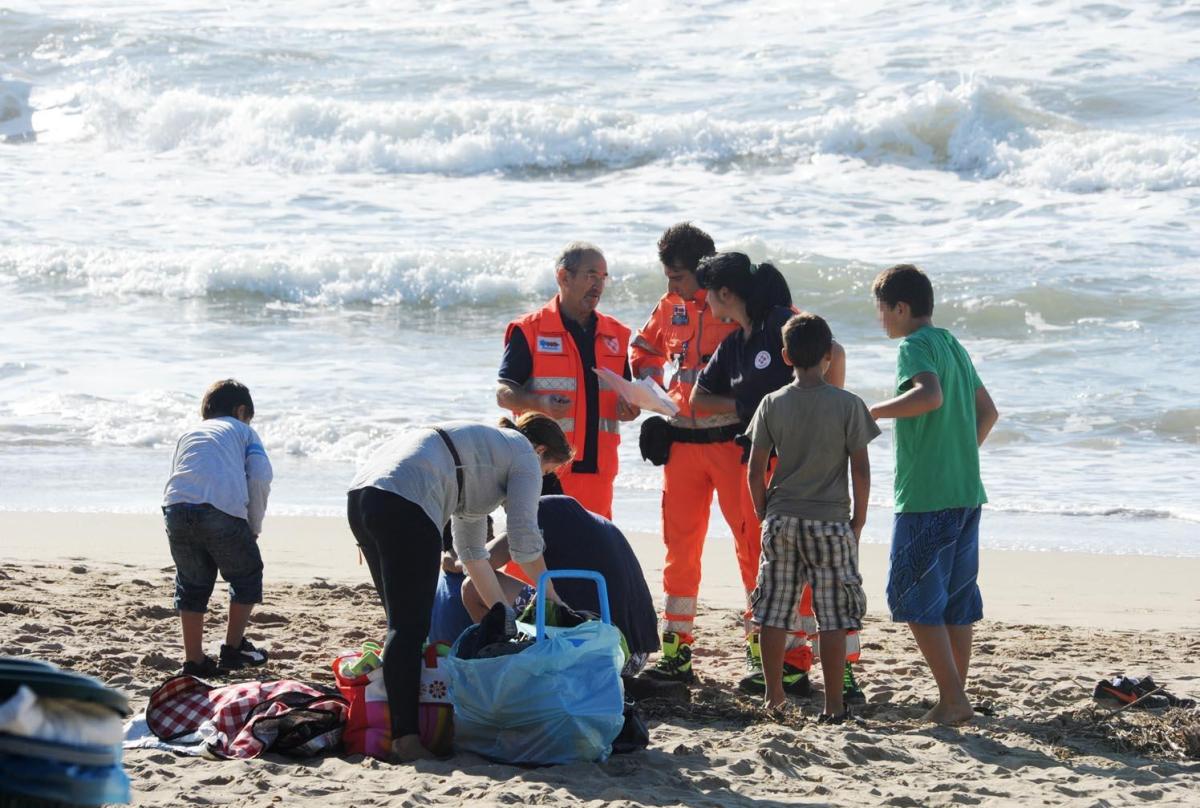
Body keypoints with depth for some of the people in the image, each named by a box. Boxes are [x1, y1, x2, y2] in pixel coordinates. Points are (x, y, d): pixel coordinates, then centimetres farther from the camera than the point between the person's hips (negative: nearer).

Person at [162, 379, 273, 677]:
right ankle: (233, 648, 20)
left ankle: (194, 659, 18)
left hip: (177, 507, 4)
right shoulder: (243, 431, 23)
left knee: (192, 584, 19)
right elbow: (260, 477, 8)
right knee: (247, 575, 19)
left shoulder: (188, 434, 34)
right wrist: (254, 527, 17)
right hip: (224, 508, -4)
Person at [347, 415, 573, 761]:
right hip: (404, 506, -9)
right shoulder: (524, 454, 13)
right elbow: (524, 540, 8)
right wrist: (554, 601, 23)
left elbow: (472, 551, 39)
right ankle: (404, 737, -13)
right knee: (410, 626, -8)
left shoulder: (483, 442, 38)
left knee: (404, 620, 16)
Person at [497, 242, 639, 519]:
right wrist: (540, 403, -22)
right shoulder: (529, 330, 0)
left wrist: (629, 409, -1)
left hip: (598, 466, 5)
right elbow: (504, 393, -3)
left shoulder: (616, 335, 15)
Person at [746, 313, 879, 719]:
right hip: (831, 522, -2)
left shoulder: (773, 404, 0)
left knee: (775, 612, 10)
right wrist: (859, 520, 5)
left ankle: (774, 696, 15)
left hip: (781, 519, 2)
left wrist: (765, 514, 13)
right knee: (833, 616, 2)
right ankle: (833, 704, 1)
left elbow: (755, 470, 1)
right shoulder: (848, 404, -6)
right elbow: (861, 470, -5)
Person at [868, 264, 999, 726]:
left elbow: (930, 395, -29)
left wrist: (873, 411, -19)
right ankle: (957, 698, 14)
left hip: (925, 496, -9)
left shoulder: (915, 346, -9)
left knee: (914, 599, -4)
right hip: (966, 492, 9)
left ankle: (951, 698, -9)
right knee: (956, 600, 12)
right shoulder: (953, 346, 17)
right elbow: (988, 411, 23)